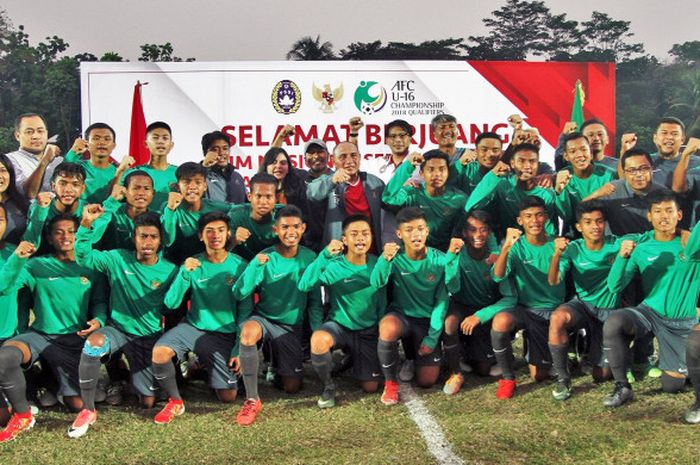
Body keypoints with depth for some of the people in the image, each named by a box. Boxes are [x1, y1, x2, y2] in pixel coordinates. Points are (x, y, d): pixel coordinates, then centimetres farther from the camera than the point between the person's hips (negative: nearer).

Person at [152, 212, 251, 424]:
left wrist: (239, 349, -5)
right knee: (160, 352, -30)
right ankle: (175, 402, -4)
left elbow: (245, 311, -1)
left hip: (224, 335, 0)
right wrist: (185, 274, -27)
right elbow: (171, 303, -12)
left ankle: (203, 367, 28)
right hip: (193, 327, 0)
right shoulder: (192, 264, -4)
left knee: (228, 397, -4)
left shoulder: (239, 266, -5)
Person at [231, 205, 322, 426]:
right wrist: (255, 265, -37)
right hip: (264, 319, -3)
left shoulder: (309, 258, -5)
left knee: (292, 388, 1)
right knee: (249, 330, -40)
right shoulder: (265, 259, -13)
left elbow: (315, 300, 2)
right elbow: (239, 294, -23)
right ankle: (252, 400, -27)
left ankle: (276, 366, 38)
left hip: (293, 327, 3)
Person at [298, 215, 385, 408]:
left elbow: (382, 303, 5)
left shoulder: (377, 265, -7)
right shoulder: (334, 265, -16)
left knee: (370, 387, 0)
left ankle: (353, 359, 34)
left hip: (368, 331, 3)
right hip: (339, 325, -3)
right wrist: (324, 255, -41)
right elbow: (304, 285, -33)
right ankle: (328, 387, -8)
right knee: (319, 339, -37)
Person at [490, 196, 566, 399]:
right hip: (524, 308, -1)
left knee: (539, 375, 2)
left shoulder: (556, 244, -3)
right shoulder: (516, 245, -6)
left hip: (551, 310, 1)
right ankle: (508, 378, -14)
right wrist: (506, 247, -39)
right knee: (500, 321, -36)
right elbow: (498, 276, -22)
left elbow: (554, 280, -14)